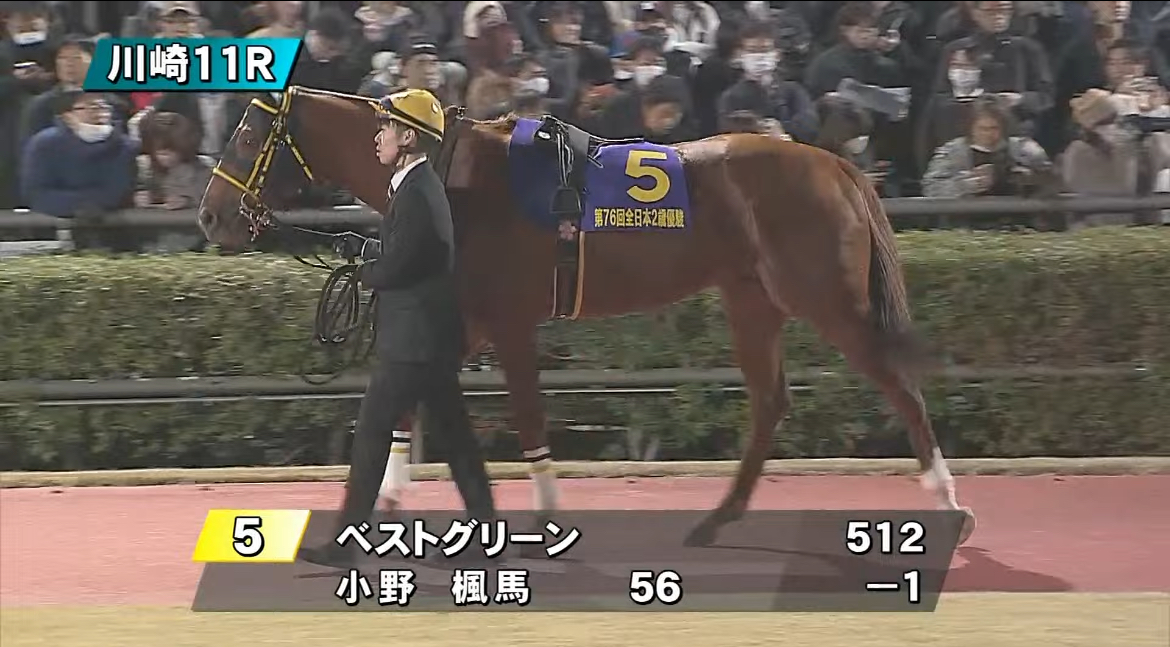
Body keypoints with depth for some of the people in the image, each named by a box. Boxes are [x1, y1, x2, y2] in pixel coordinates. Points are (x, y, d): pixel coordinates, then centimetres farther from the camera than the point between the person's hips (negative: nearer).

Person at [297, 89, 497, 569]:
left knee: (371, 433, -5)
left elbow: (395, 268, -21)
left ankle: (344, 545, -3)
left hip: (413, 340, -10)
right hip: (434, 336, 10)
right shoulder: (423, 186, 12)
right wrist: (364, 247, 9)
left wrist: (361, 271, -2)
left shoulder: (414, 193, -19)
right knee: (452, 430, 12)